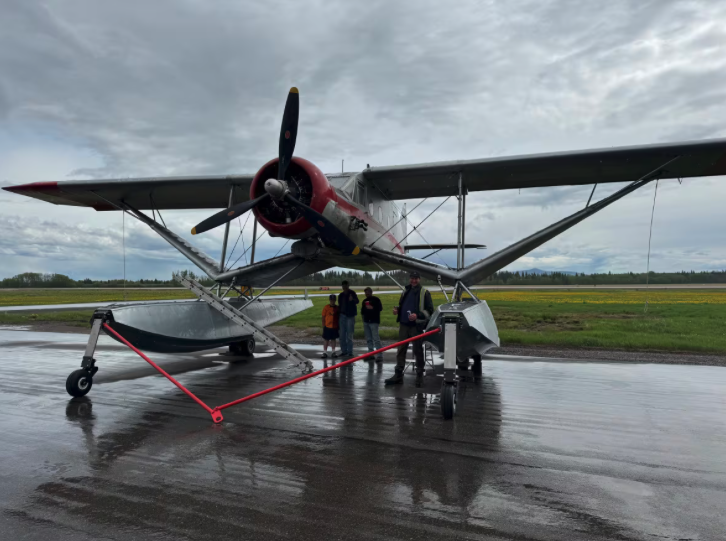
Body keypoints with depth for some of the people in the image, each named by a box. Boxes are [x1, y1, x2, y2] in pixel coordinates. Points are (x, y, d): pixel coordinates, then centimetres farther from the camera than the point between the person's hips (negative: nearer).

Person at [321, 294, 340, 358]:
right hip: (327, 326, -3)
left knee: (333, 339, 12)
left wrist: (338, 326, 7)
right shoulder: (326, 307, -5)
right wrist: (323, 326, -5)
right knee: (326, 340, 4)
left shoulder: (337, 308, 4)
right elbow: (323, 317, -3)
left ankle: (333, 352, 21)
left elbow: (338, 317, 10)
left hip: (335, 327, 3)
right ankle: (325, 352, 10)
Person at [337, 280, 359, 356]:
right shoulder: (341, 295, 11)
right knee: (342, 335, 6)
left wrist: (352, 299, -46)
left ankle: (350, 351, 1)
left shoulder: (352, 293, -5)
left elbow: (357, 301, -24)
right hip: (343, 315, 5)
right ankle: (344, 351, 13)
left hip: (350, 316, -5)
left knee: (349, 335, -4)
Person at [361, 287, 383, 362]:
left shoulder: (376, 299, -2)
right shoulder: (365, 301, 17)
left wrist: (372, 308, -19)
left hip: (374, 321, -7)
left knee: (376, 338, -13)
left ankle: (380, 355, -13)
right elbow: (362, 310, 25)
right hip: (366, 321, 7)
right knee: (368, 339, 9)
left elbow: (380, 308, -9)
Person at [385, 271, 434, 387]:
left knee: (418, 351, 3)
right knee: (401, 350, 7)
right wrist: (397, 310, 5)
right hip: (403, 325, 5)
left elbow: (430, 310, -5)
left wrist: (417, 315, -19)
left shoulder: (424, 293, 0)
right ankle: (398, 375, 12)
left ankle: (419, 376, 13)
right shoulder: (405, 292, 16)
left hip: (416, 326, -5)